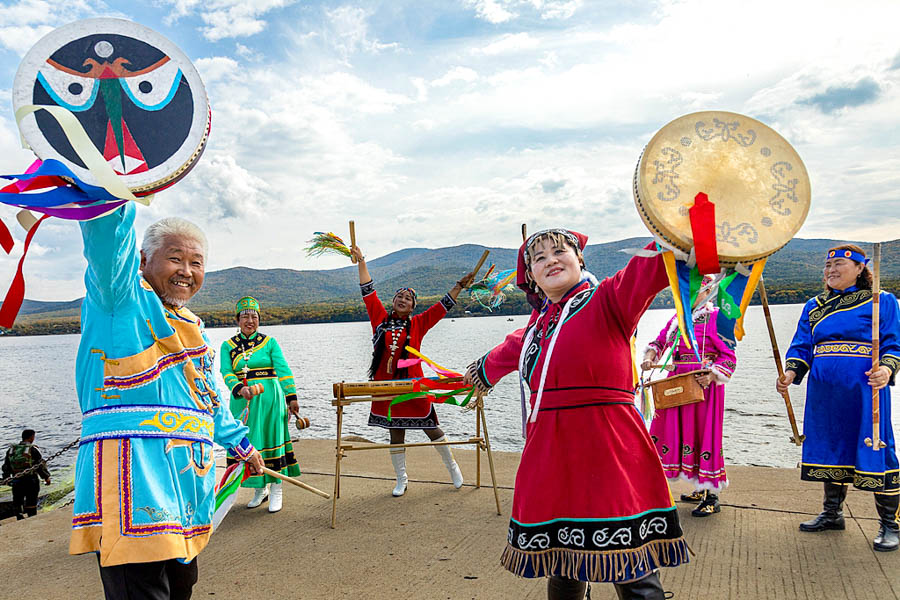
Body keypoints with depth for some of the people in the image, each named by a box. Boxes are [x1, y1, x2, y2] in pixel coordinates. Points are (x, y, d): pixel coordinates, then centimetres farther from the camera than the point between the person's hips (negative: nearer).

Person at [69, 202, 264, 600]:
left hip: (186, 485, 8)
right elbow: (109, 235, -23)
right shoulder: (122, 297, -1)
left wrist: (241, 443, 40)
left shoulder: (193, 328, 23)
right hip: (134, 480, -8)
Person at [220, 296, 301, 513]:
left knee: (272, 440, -2)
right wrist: (240, 389, -26)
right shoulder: (228, 346, 7)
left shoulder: (270, 343, 3)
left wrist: (291, 398, -14)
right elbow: (226, 372, -6)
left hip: (269, 399, -2)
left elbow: (283, 370, -5)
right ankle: (259, 489, 24)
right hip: (242, 401, 2)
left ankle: (276, 492, 9)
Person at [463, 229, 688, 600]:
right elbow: (509, 351, 37)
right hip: (550, 455, 6)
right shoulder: (538, 324, 15)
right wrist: (481, 372, 56)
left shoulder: (607, 300, -4)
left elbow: (651, 267, -22)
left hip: (608, 451, -6)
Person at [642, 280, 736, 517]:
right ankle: (701, 489, 26)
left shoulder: (717, 317, -6)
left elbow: (729, 356, -9)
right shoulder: (677, 319, 14)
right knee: (677, 433, 10)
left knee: (704, 434, -4)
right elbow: (659, 342, 19)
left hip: (702, 385, -7)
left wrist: (712, 375, -23)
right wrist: (649, 357, -1)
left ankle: (711, 496, 8)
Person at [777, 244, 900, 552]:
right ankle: (832, 513, 27)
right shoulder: (814, 307, 15)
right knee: (830, 450, 12)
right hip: (824, 394, 5)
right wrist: (791, 372, -7)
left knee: (875, 454, -2)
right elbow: (802, 346, 11)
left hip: (866, 392, -4)